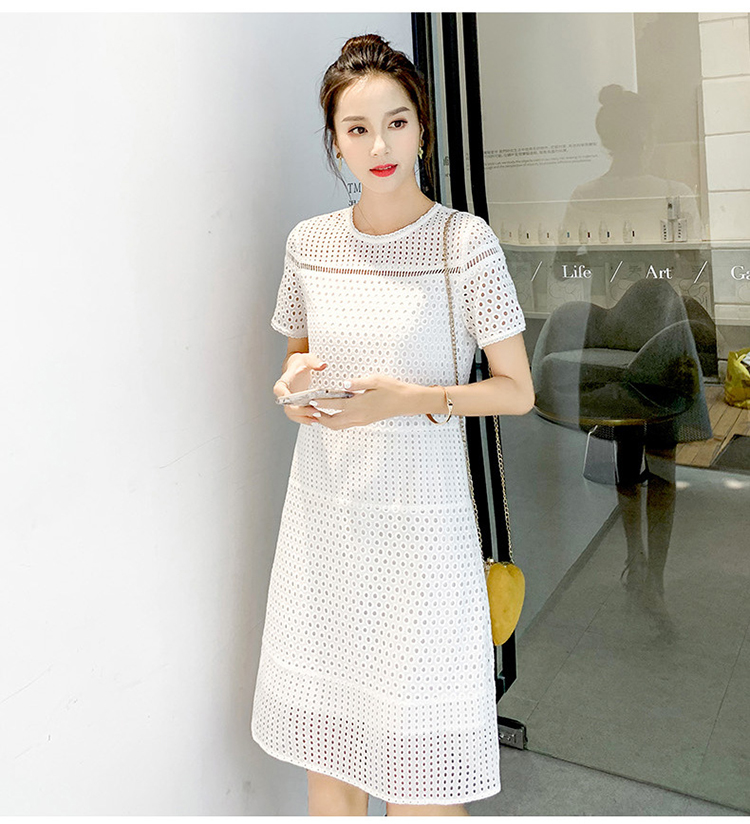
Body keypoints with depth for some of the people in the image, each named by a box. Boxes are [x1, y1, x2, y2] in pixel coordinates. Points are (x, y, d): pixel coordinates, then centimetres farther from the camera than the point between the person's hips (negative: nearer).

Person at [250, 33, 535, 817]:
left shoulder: (466, 240, -7)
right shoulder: (309, 242, 5)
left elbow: (517, 390, -4)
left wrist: (411, 398, -19)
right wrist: (296, 377, -4)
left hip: (420, 519, -4)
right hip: (322, 512, 4)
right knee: (324, 752, 15)